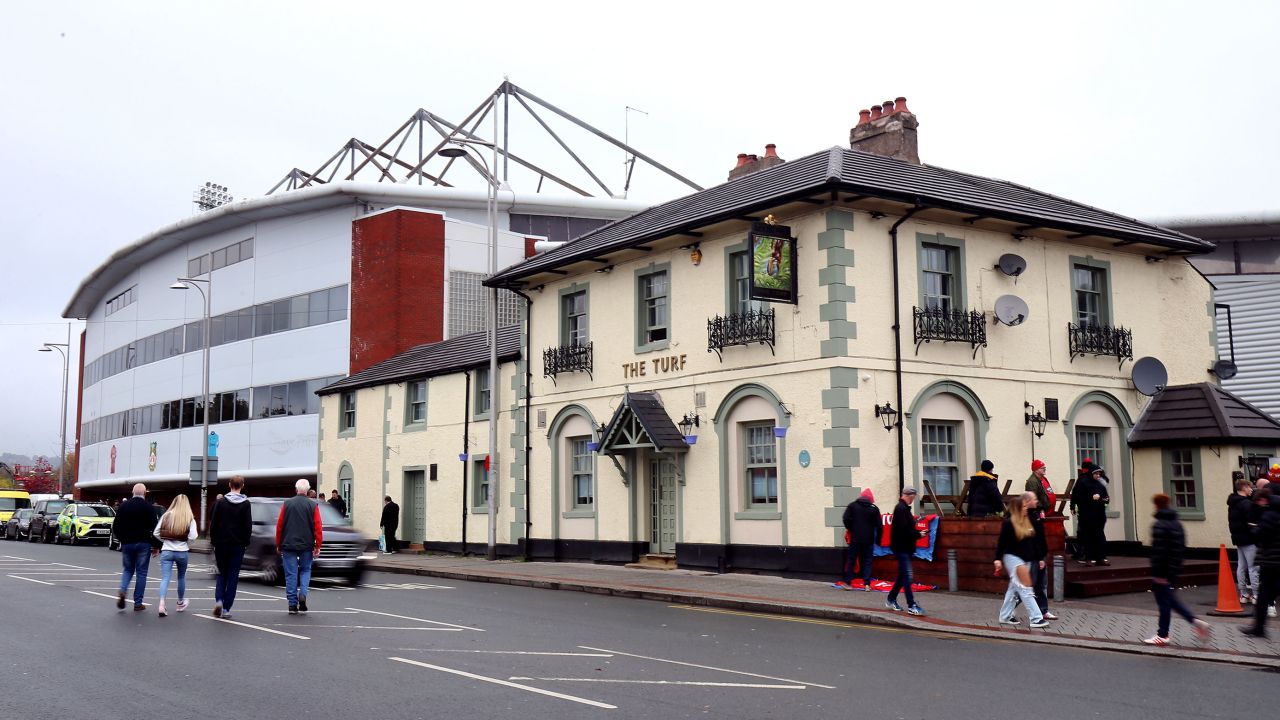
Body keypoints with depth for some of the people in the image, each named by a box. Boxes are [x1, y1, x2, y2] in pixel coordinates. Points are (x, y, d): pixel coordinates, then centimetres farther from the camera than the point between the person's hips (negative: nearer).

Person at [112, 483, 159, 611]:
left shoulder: (124, 505, 4)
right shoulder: (148, 507, -6)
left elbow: (115, 526, 7)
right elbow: (154, 527, -9)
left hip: (127, 543, 3)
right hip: (143, 543, -3)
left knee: (128, 570, 18)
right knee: (141, 573, 4)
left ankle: (122, 591, -8)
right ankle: (138, 603, 4)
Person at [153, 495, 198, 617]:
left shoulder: (166, 516, 0)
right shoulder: (190, 519, -5)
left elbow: (156, 533, 0)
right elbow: (192, 537, -14)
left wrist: (165, 541, 14)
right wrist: (184, 540, 6)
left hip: (166, 551, 0)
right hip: (182, 551, 0)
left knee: (165, 578, -4)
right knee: (181, 577, 19)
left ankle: (161, 604, -23)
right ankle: (180, 603, 35)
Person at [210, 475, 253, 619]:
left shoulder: (221, 502, 0)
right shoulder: (245, 504, -3)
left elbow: (213, 524, -1)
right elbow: (248, 526, -5)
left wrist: (213, 541, 7)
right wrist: (245, 542, 6)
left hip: (221, 544, 1)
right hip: (237, 545, -1)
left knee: (221, 573, 15)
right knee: (233, 576, 4)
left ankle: (218, 600, -7)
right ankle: (226, 609, 1)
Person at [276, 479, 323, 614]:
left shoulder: (287, 504, 1)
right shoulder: (313, 505, 0)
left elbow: (279, 525, 3)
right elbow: (318, 527, -4)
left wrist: (278, 545, 11)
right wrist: (318, 546, 0)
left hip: (288, 544, 0)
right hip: (307, 545, 0)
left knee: (291, 574, 4)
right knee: (305, 570, 16)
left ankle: (292, 604, 3)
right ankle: (303, 594, -6)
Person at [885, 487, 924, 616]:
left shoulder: (904, 508, 16)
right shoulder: (901, 509, -15)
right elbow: (903, 530, -23)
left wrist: (916, 532, 1)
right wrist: (918, 534, -14)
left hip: (905, 548, 10)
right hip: (902, 547, -10)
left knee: (903, 575, 16)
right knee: (907, 576, -10)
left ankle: (891, 599, 27)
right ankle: (911, 606, -11)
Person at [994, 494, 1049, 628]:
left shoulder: (1028, 521, 7)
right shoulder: (1009, 523, -13)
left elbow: (1034, 541, 13)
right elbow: (1001, 542, -13)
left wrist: (1040, 558, 13)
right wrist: (998, 559, -17)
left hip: (1026, 559, 7)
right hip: (1013, 558, -7)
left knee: (1014, 589, 13)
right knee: (1026, 589, -10)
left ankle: (1005, 616, 23)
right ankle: (1036, 618, -10)